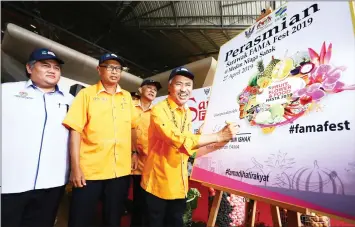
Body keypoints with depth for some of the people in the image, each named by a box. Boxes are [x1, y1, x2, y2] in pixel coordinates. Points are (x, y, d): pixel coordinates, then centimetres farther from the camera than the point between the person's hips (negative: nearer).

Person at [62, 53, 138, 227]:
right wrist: (75, 168, -11)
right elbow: (75, 130, -6)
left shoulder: (127, 96, 9)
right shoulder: (86, 94, -1)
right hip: (90, 170, -3)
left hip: (121, 171, 3)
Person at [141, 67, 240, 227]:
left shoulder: (187, 113, 5)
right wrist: (219, 136, -30)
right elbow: (180, 141, -31)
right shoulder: (158, 110, -19)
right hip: (158, 183, -6)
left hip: (179, 184, 6)